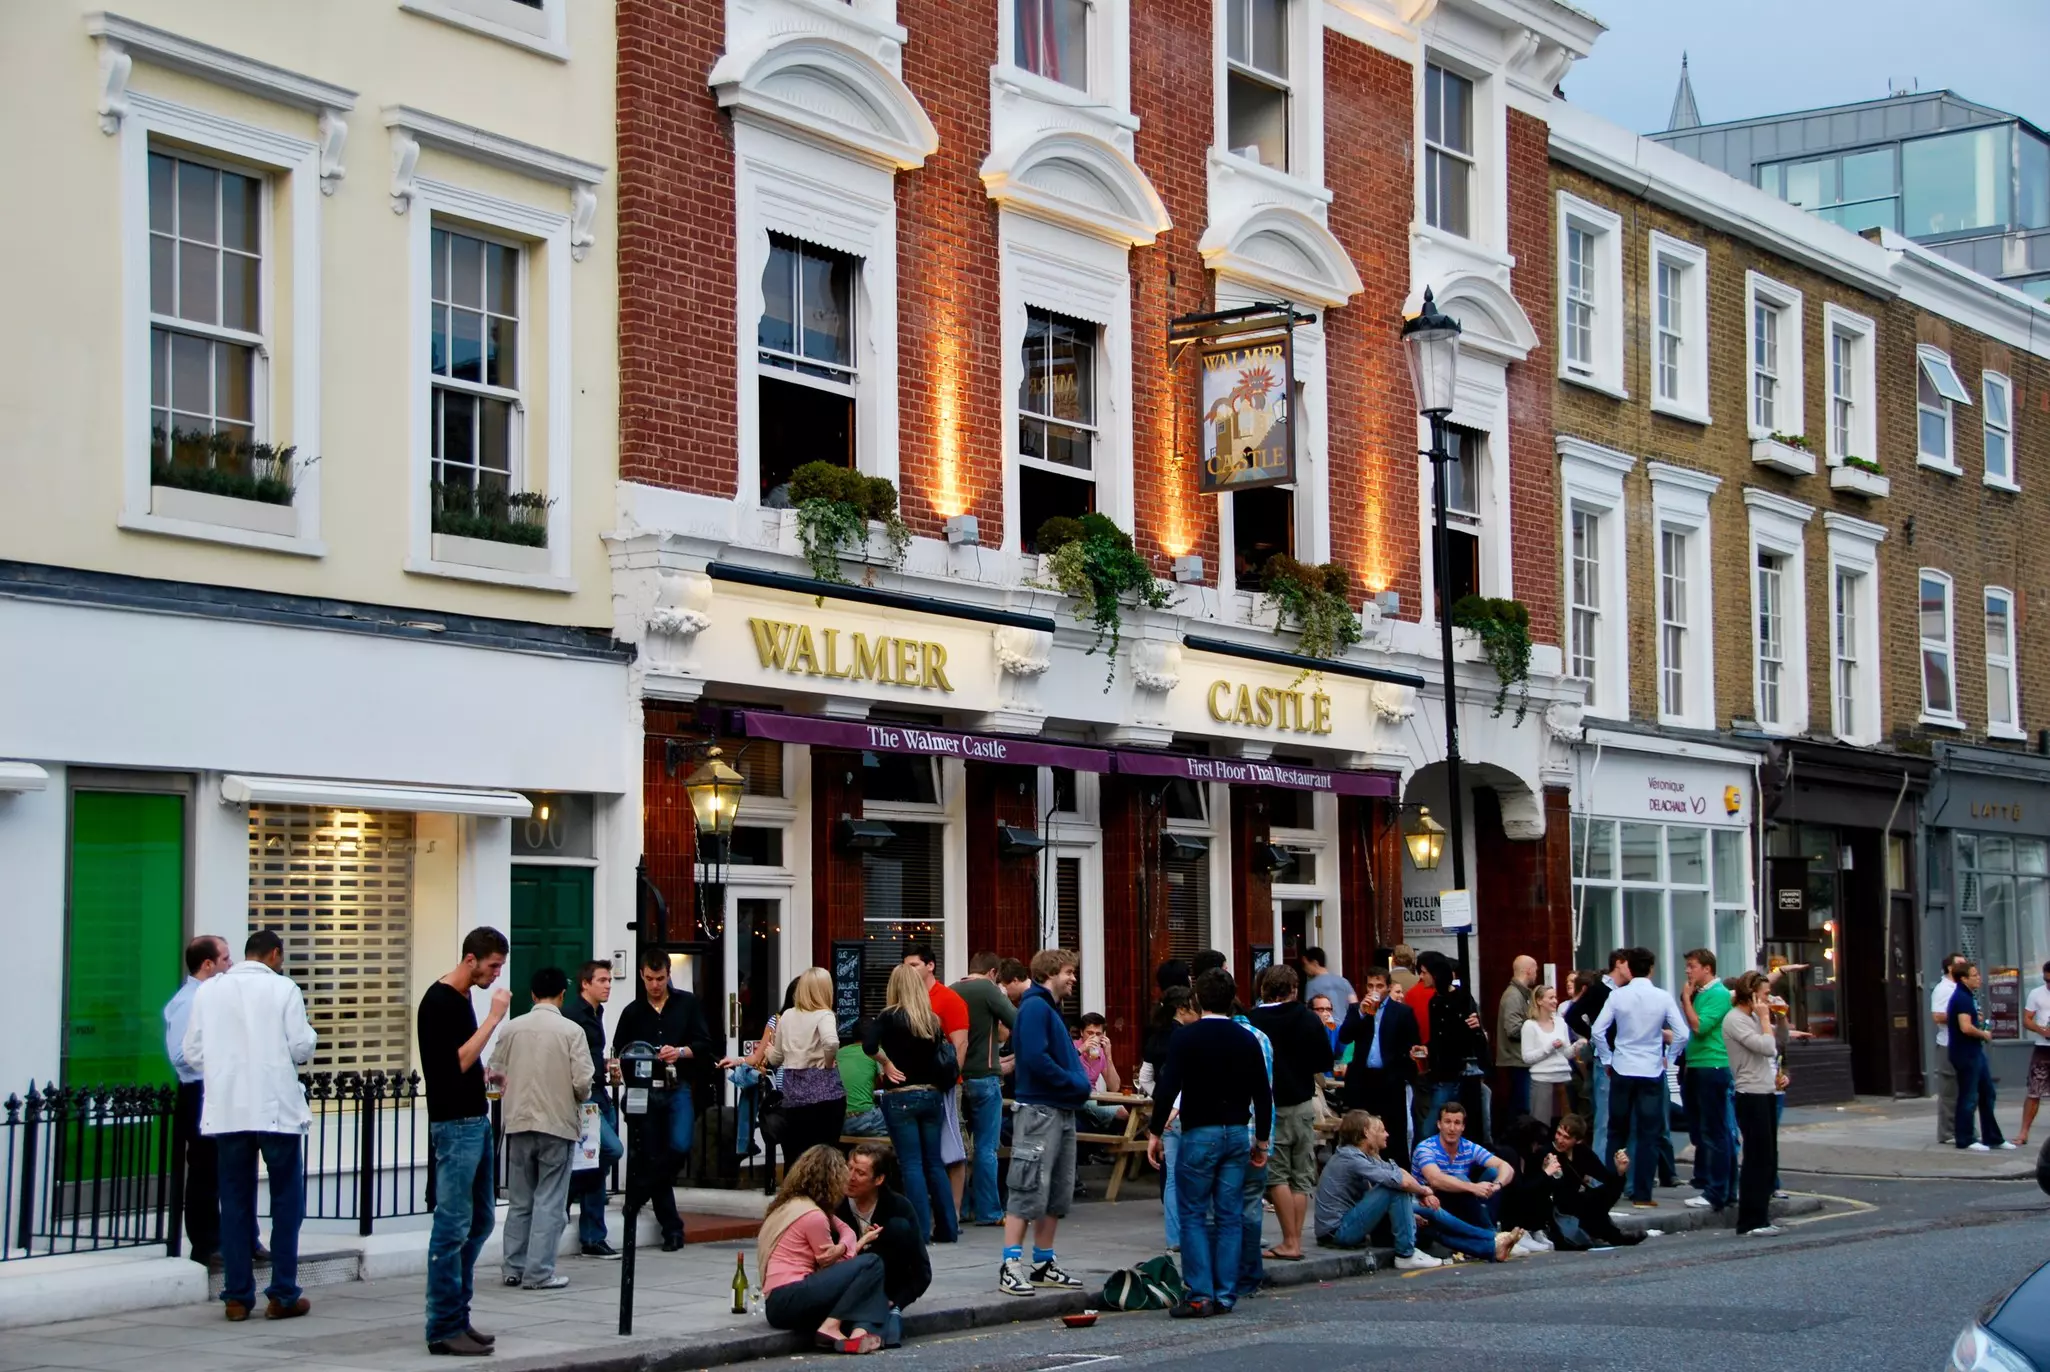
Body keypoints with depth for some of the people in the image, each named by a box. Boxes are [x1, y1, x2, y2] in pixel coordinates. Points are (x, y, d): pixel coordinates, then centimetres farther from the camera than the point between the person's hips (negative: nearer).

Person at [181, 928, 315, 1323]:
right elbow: (302, 1048, -6)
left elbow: (192, 1053, 5)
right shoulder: (283, 989, -4)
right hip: (277, 1109, -3)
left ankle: (237, 1297, 8)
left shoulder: (208, 990, 5)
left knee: (235, 1204, 8)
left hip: (226, 1110, 3)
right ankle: (282, 1296, 6)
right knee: (287, 1201, 7)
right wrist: (306, 1033, 15)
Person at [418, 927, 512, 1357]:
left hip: (477, 1121, 10)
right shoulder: (438, 1002, -14)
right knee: (453, 1226, -7)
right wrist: (495, 1017, -20)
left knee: (480, 1221, 12)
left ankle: (458, 1316, 18)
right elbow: (458, 1061, -21)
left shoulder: (463, 999, 15)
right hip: (454, 1126, -10)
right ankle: (444, 1328, -4)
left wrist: (489, 1074, 12)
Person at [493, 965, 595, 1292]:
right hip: (557, 1123, -3)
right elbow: (583, 1082, -13)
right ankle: (539, 1272, 0)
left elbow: (496, 1073, 2)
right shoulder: (571, 1031, -10)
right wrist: (580, 1099, 9)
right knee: (549, 1201, 2)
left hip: (518, 1122, 3)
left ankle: (514, 1267, 18)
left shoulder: (512, 1029, -1)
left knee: (520, 1201, 14)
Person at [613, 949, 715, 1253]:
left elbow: (704, 1044, 1)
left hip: (679, 1088, -2)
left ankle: (641, 1192, 2)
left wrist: (681, 1052, -17)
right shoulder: (632, 1012, 10)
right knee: (652, 1157, 3)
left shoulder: (687, 1003, 6)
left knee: (679, 1146, -23)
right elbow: (619, 1054, 12)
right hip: (646, 1091, 2)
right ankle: (672, 1230, 12)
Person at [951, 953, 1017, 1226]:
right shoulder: (988, 989, -10)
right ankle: (988, 1211, -1)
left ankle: (960, 1206, 18)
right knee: (986, 1147, -2)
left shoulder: (952, 991, 8)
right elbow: (1016, 1022, -16)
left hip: (956, 1077, 6)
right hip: (983, 1076, -6)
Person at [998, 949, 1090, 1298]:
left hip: (1062, 1110, 10)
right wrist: (1075, 1084, -13)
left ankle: (1044, 1264, 18)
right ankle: (1010, 1268, -8)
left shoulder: (1051, 1008, 19)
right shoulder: (1035, 1007, -11)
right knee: (1029, 1191, -10)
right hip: (1039, 1110, -10)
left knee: (1058, 1194, 12)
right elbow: (1035, 1059, -22)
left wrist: (1080, 1083, 4)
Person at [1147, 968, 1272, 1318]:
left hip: (1199, 1134, -4)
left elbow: (1168, 1088, -14)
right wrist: (1262, 1140, 19)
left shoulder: (1186, 1037, -8)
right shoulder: (1247, 1040, 7)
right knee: (1229, 1216, 7)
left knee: (1194, 1215, 1)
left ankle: (1199, 1295, -5)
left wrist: (1155, 1132, -5)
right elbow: (1263, 1095, 10)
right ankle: (1225, 1295, 8)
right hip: (1237, 1134, 4)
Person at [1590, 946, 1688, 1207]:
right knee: (1649, 1134, 4)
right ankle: (1642, 1195, 2)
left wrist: (1607, 1059, 6)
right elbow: (1682, 1035, -7)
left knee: (1617, 1132, 13)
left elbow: (1597, 1031, -7)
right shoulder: (1663, 997, -6)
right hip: (1652, 1072, -1)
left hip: (1621, 1071, 1)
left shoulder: (1617, 996, -5)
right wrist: (1668, 1056, 10)